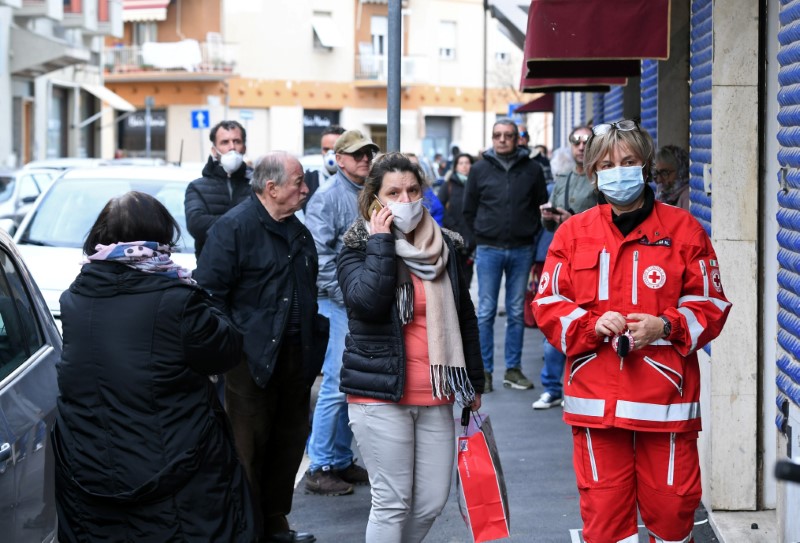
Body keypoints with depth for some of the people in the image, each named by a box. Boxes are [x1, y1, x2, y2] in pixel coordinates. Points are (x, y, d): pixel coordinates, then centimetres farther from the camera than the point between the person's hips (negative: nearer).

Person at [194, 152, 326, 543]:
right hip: (252, 357, -8)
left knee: (290, 440, 14)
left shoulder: (298, 232, 14)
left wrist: (313, 344, 16)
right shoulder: (234, 227, -11)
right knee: (249, 447, 0)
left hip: (295, 355, 8)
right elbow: (210, 290, -14)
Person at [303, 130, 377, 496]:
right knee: (337, 385, -8)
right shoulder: (329, 196, -9)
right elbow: (318, 254, -15)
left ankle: (342, 461, 22)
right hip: (337, 302, -7)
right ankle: (320, 468, 0)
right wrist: (345, 294, -15)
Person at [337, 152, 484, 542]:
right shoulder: (359, 248, -2)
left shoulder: (445, 246, 10)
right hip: (380, 396, -4)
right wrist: (381, 241, -16)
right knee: (391, 502, -2)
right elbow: (368, 300, -23)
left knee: (432, 502, 6)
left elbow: (464, 317, 17)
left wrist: (474, 384, 19)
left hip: (436, 397, 5)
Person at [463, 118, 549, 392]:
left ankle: (513, 369, 15)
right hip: (489, 250, -1)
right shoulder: (480, 169, 3)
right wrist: (482, 236, 5)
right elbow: (469, 210, 10)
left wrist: (531, 235, 5)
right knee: (486, 312, 0)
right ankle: (484, 370, 5)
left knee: (517, 313, 7)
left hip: (522, 250, 1)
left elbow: (543, 207, 11)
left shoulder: (532, 169, 4)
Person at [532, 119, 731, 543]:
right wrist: (593, 324, -11)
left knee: (672, 507, 2)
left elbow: (711, 303, 5)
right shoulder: (573, 232, 8)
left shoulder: (682, 228, 4)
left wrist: (665, 326, -13)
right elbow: (547, 305, 7)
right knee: (603, 509, 4)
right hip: (595, 399, 1)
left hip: (666, 398, -1)